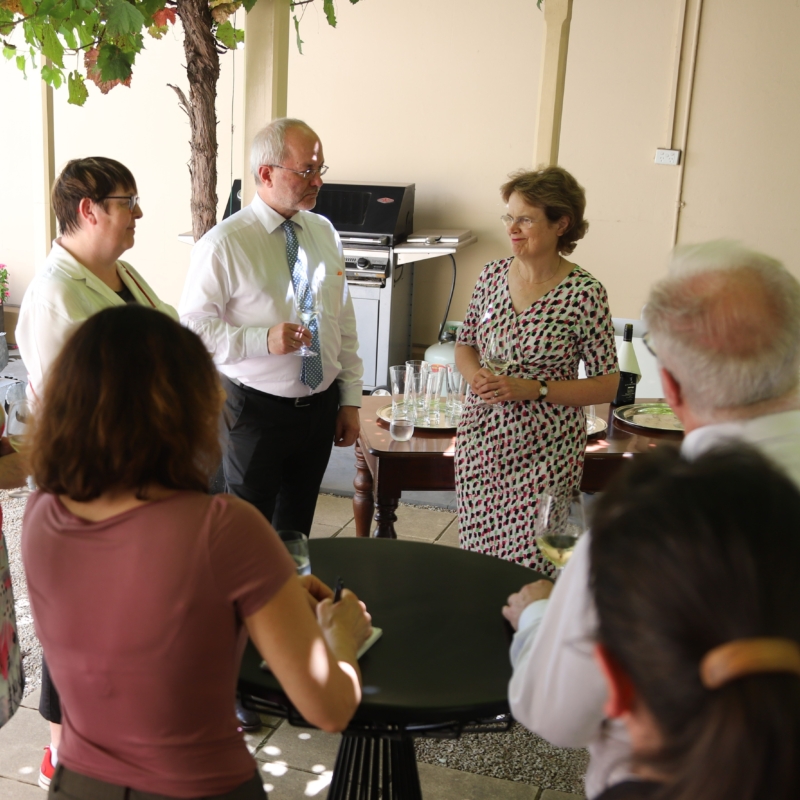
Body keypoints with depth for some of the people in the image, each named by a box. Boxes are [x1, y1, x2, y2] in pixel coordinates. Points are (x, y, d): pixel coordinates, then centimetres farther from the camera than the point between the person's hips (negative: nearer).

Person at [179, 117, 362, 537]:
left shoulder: (324, 233, 4)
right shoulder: (224, 243, -14)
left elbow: (343, 320, 8)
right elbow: (193, 328, -17)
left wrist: (350, 399, 7)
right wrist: (263, 340, -30)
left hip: (320, 406, 5)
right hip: (257, 409, -5)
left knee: (296, 528, 20)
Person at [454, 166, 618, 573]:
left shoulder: (584, 293, -11)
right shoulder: (493, 274, 3)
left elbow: (606, 385, -7)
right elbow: (464, 345, 15)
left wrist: (534, 389, -18)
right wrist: (476, 375, -8)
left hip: (542, 453, -4)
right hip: (480, 443, 4)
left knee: (527, 566, 0)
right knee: (474, 558, 12)